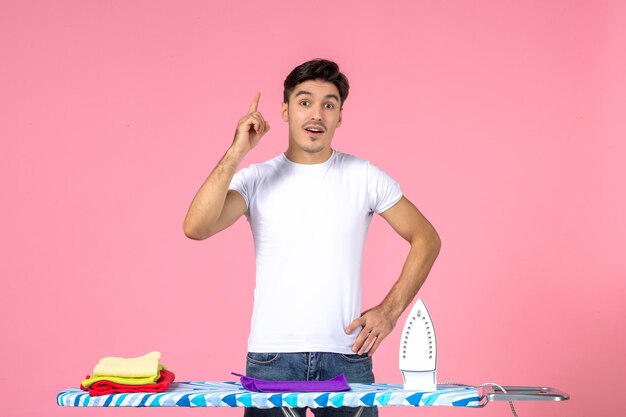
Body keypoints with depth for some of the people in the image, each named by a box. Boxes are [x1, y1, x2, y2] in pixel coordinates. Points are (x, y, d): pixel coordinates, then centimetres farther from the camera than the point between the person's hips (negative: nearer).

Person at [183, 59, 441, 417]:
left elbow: (427, 239, 10)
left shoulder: (364, 177, 5)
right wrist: (236, 153, -15)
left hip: (346, 357, 1)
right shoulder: (256, 179, 3)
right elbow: (196, 227, -13)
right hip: (271, 359, 0)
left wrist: (391, 309, 1)